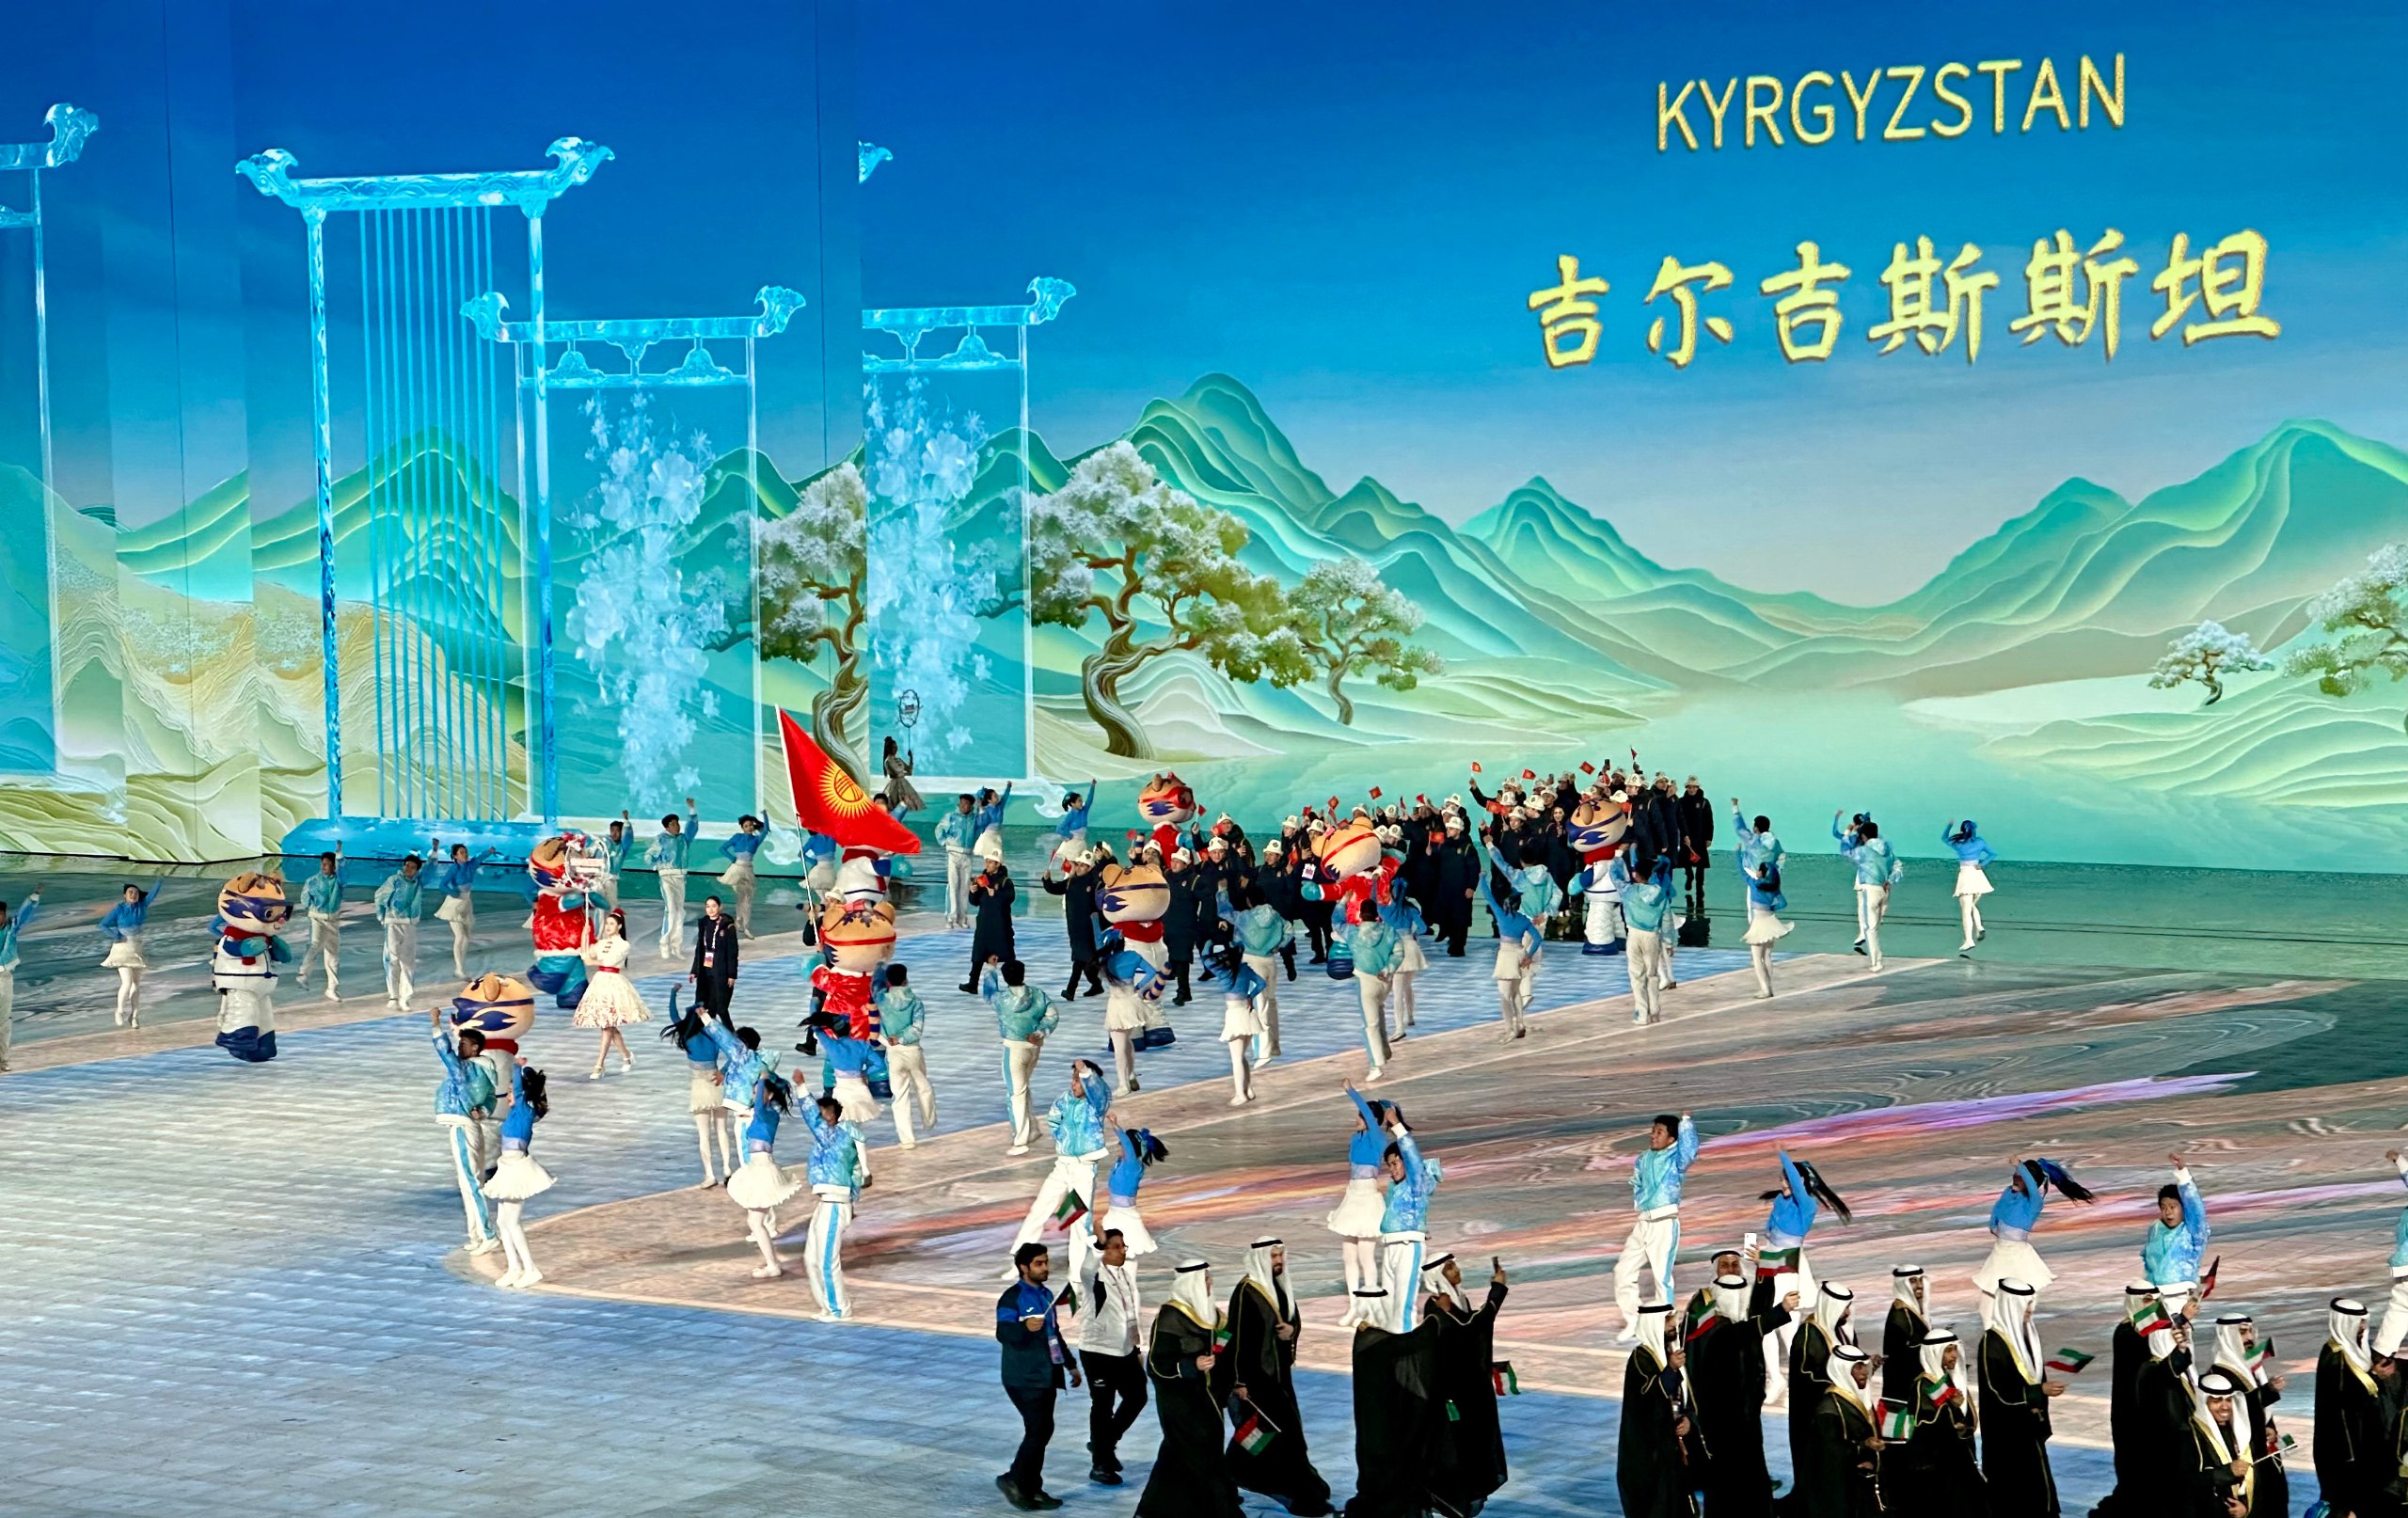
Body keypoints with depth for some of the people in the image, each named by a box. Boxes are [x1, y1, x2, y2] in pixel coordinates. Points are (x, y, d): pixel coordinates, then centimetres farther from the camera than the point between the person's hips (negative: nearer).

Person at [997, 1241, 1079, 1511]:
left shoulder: (1046, 1294, 14)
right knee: (1038, 1431, -12)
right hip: (1024, 1378, -8)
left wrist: (1070, 1364, 29)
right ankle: (1013, 1480, 2)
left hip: (1046, 1375, 8)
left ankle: (1032, 1488, 19)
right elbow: (1003, 1333, -25)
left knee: (1043, 1431, 10)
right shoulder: (1012, 1297, -13)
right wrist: (1026, 1327, -44)